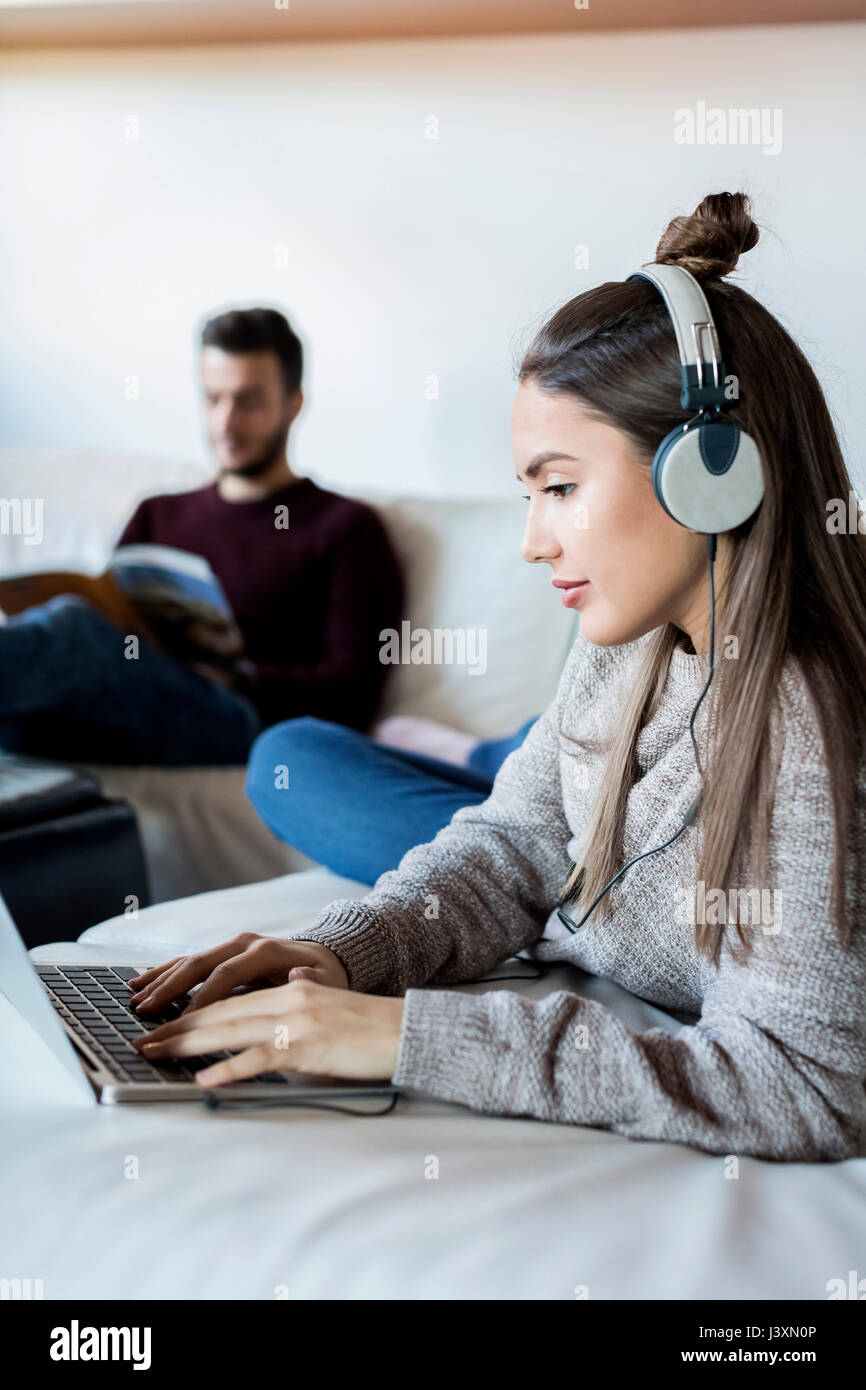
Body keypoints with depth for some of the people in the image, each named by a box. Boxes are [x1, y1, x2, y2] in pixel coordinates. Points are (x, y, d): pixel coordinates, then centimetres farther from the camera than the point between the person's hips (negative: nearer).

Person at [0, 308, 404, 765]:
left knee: (67, 623, -34)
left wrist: (236, 680, -15)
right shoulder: (157, 517, 31)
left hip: (239, 723, -5)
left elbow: (351, 697, 2)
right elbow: (103, 623, 21)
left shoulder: (345, 528, 14)